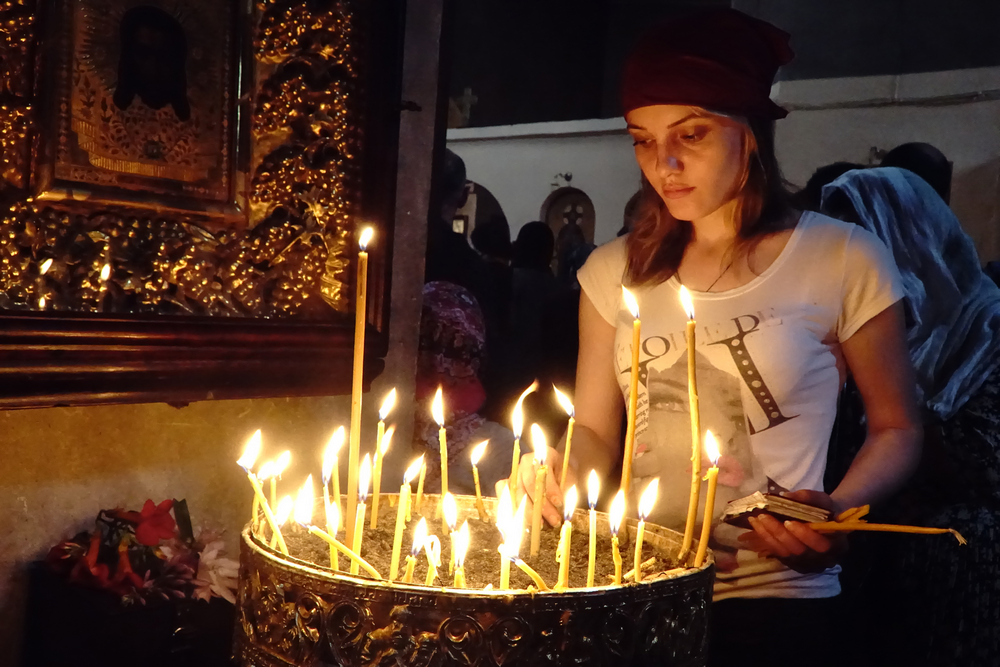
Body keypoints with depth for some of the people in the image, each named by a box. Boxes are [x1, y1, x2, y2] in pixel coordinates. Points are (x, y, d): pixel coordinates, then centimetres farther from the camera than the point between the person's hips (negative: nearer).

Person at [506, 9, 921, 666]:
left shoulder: (843, 259, -6)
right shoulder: (614, 270, 4)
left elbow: (897, 428, 3)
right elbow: (595, 432, 9)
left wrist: (839, 511, -15)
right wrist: (562, 472, -13)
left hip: (775, 596, -3)